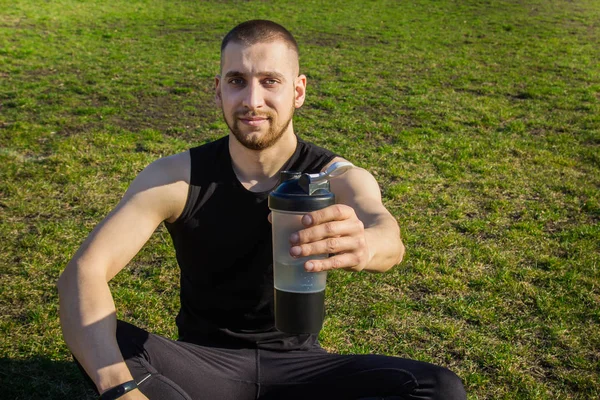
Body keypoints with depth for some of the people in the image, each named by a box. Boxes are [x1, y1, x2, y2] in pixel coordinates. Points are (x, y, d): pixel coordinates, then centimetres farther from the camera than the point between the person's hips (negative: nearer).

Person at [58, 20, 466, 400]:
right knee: (108, 346, -29)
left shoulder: (336, 178, -12)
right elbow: (83, 272, -23)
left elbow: (389, 238, -34)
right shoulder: (178, 177, -13)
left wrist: (362, 245, -60)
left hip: (296, 362, 1)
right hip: (204, 362, -1)